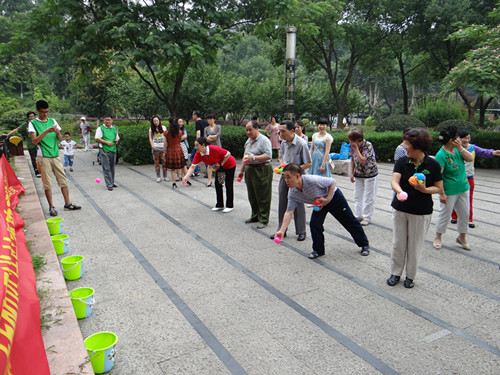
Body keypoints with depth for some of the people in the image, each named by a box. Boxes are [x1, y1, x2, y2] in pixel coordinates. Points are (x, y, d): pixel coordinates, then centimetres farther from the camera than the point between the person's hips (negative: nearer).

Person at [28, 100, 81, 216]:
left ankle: (67, 204, 12)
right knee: (47, 183, 0)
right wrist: (46, 131, -21)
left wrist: (58, 133, -12)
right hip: (43, 157, -4)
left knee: (63, 180, 3)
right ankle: (51, 207, 10)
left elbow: (60, 139, 10)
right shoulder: (33, 123, 0)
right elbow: (34, 141, -11)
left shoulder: (52, 121, 11)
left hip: (55, 155, 4)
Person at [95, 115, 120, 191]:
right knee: (106, 168, -6)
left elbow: (117, 137, 25)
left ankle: (112, 182, 24)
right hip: (105, 151, -5)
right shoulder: (100, 128, 1)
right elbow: (97, 139, -6)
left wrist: (117, 140, 0)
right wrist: (107, 142, -15)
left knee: (112, 167, 13)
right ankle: (109, 185, -5)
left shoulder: (115, 129, 17)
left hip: (113, 150, 5)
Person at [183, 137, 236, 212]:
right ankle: (219, 205, 17)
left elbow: (228, 154, -24)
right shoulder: (198, 154, -17)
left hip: (230, 165, -7)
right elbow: (192, 167, -17)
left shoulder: (214, 149, -35)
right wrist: (186, 177, -30)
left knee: (228, 185, -3)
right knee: (218, 184, 5)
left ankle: (229, 206, 7)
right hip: (219, 167, 7)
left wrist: (221, 165, -20)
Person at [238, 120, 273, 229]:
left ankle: (263, 220, 6)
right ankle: (255, 216, 28)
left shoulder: (264, 140, -10)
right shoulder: (248, 141, 17)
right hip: (249, 170, 8)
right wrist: (242, 170, 25)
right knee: (252, 196, 14)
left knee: (262, 197, -2)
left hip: (262, 171, -8)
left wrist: (254, 158, -27)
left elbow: (268, 156, -20)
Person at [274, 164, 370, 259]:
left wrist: (327, 200, -29)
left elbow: (333, 183, -25)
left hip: (334, 197, -4)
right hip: (320, 203, 4)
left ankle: (364, 245, 29)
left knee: (349, 222, 8)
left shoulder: (313, 180, -40)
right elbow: (289, 212, -20)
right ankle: (318, 250, 8)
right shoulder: (292, 193, -22)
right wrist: (282, 230, -28)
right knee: (314, 224, -14)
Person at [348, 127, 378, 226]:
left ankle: (367, 217, 13)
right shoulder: (353, 146, -3)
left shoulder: (368, 145, -21)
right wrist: (352, 173, 5)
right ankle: (358, 215, 21)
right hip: (358, 174, 6)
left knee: (368, 197, 3)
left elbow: (362, 160, -30)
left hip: (370, 174, -6)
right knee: (358, 196, 10)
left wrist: (356, 148, -28)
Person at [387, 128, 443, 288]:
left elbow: (439, 188, -2)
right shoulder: (402, 162, -3)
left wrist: (424, 189, -22)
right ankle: (395, 273, 29)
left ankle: (410, 276, 29)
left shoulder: (433, 165, -8)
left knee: (415, 245, 9)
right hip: (400, 209, 2)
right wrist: (399, 191, -38)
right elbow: (394, 181, -16)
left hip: (421, 212, -2)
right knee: (398, 242, 11)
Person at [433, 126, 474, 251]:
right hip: (450, 191, -7)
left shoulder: (457, 150, 1)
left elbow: (470, 158, -4)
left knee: (464, 214, 15)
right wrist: (442, 193, -23)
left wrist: (460, 147, -14)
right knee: (445, 215, 5)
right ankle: (437, 238, 24)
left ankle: (462, 237, 34)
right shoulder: (441, 155, -20)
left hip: (463, 188, 7)